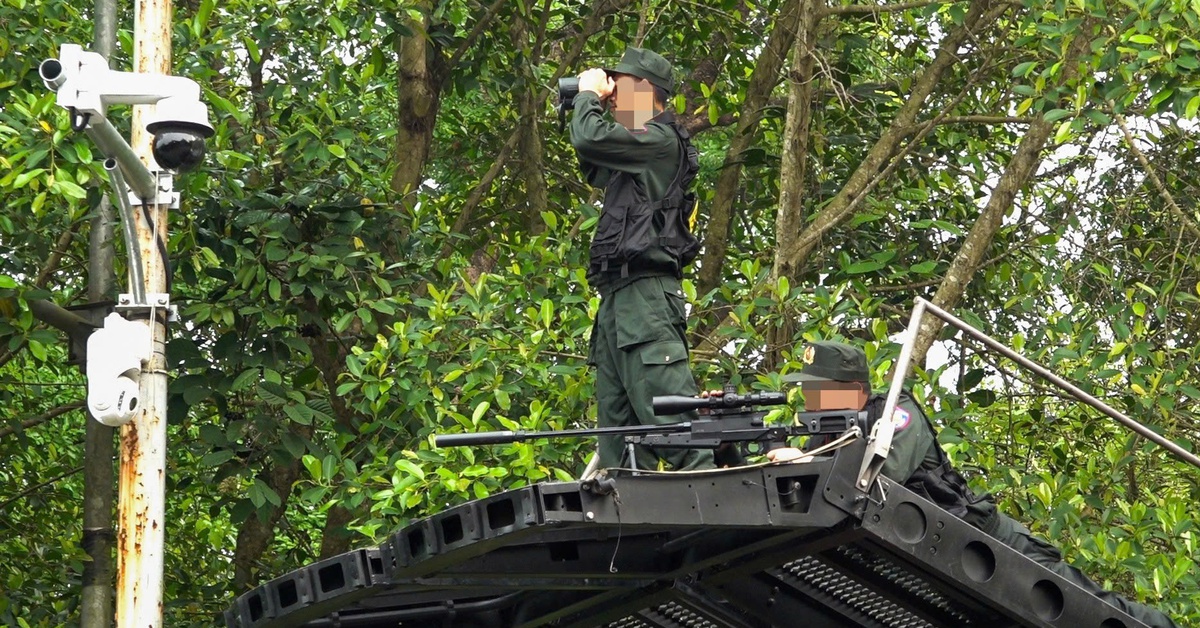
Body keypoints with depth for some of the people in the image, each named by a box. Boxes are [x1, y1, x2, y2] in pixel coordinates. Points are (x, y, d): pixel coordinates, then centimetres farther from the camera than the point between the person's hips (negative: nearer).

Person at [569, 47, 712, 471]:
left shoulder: (660, 140, -7)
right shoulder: (641, 146, 23)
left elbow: (590, 140, -19)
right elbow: (595, 171, 38)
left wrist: (589, 95, 2)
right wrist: (592, 102, 25)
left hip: (645, 294, -10)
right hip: (619, 296, 10)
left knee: (667, 412, -18)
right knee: (617, 425, 7)